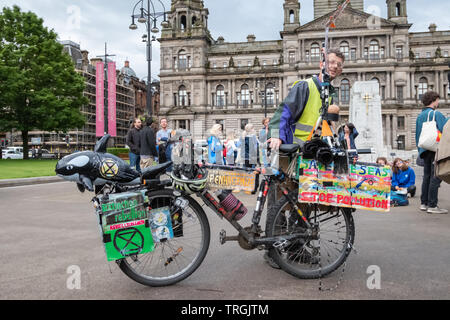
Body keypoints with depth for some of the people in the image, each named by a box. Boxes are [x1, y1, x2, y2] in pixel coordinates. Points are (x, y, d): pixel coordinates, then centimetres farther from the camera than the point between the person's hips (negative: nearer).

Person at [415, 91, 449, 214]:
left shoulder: (419, 116, 16)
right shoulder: (436, 114, -8)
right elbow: (444, 130, -17)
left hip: (424, 151, 8)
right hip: (435, 149, -8)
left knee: (427, 176, 12)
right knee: (435, 176, -6)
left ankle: (424, 203, 13)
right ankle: (432, 205, -5)